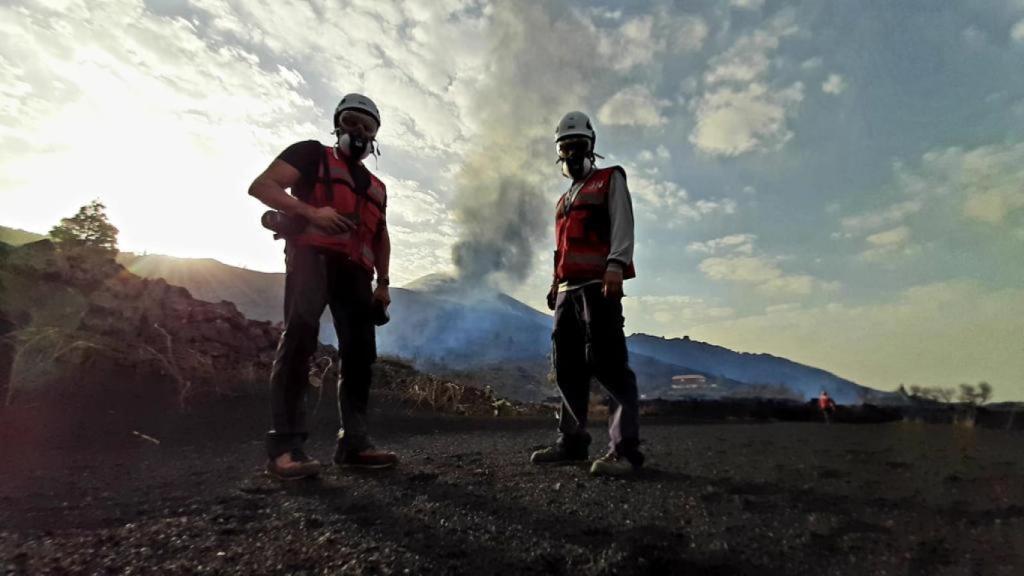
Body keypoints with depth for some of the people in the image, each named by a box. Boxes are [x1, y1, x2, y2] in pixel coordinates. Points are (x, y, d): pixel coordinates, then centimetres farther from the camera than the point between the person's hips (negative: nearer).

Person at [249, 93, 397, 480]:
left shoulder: (376, 187, 28)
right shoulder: (312, 154, 12)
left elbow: (380, 237, 29)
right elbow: (261, 186, 0)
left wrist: (383, 282, 17)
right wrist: (311, 212, -15)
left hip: (354, 270, 6)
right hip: (312, 255, -6)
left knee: (360, 352, -1)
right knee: (299, 339, -19)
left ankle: (353, 443, 4)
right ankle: (285, 447, -16)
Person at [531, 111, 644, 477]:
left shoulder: (609, 180, 10)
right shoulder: (564, 199, 31)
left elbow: (622, 224, -5)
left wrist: (616, 265, -21)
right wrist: (555, 285, 19)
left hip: (598, 284, -8)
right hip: (568, 289, 8)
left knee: (607, 361, -15)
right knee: (567, 366, 6)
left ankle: (625, 449, -12)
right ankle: (572, 441, 14)